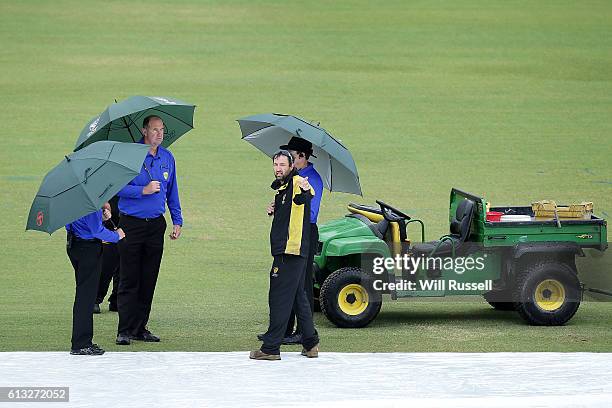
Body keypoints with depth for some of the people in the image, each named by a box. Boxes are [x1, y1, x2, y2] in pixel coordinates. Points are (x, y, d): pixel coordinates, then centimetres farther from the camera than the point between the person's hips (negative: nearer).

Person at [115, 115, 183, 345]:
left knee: (149, 280, 7)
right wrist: (143, 190, -19)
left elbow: (172, 192, 18)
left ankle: (140, 328, 14)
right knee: (129, 280, -5)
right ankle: (124, 330, -4)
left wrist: (177, 221, 13)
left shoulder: (167, 158, 10)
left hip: (156, 225, 5)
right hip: (131, 223, -5)